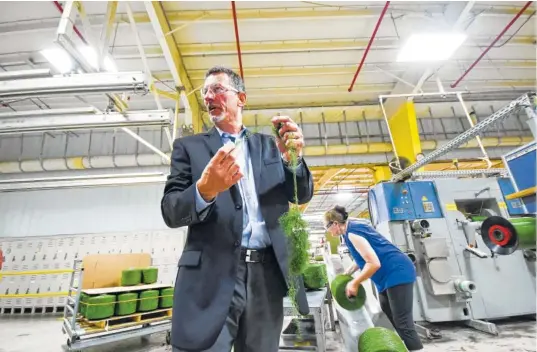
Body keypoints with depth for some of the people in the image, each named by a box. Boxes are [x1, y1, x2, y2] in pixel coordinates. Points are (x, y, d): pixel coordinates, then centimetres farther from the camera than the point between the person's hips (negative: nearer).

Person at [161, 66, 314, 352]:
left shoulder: (268, 145, 11)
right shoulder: (189, 146, 6)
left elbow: (302, 195, 6)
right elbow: (170, 211, -2)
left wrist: (292, 158, -14)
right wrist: (205, 190, -24)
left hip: (268, 272, 3)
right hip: (211, 275, -2)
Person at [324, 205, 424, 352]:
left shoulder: (352, 232, -22)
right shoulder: (353, 225, 9)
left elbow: (374, 263, -26)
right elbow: (364, 257, 21)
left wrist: (354, 283, -15)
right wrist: (348, 272, 17)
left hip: (397, 273, -11)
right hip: (388, 276, 11)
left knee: (403, 324, -8)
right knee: (386, 318, 19)